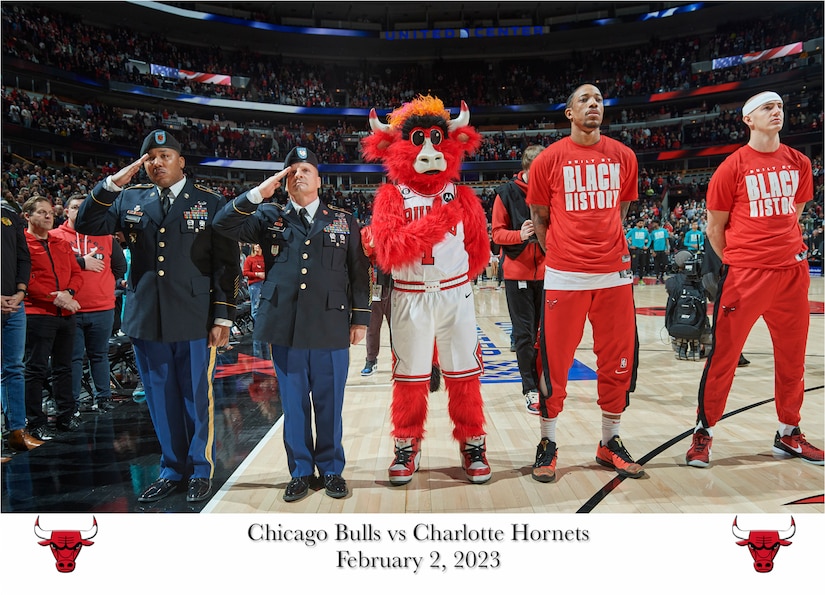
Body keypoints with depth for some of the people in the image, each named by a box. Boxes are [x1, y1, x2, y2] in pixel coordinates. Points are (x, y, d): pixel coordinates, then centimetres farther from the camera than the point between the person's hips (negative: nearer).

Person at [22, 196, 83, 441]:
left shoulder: (62, 244, 17)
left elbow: (76, 273, 14)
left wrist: (69, 293, -6)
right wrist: (54, 297, -16)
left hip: (66, 313, 6)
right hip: (37, 313, -6)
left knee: (64, 367, 12)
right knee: (36, 369, -1)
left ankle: (66, 416, 21)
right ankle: (35, 422, 7)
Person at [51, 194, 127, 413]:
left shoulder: (105, 236, 11)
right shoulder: (55, 237, 4)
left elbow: (120, 265, 15)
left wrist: (104, 285, 10)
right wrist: (81, 262, -12)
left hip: (102, 309, 2)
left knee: (99, 355, 10)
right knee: (73, 357, 4)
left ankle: (103, 397, 18)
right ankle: (72, 401, 12)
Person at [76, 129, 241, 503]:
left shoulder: (210, 203, 1)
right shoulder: (129, 199, 10)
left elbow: (226, 264, -2)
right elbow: (86, 225, 2)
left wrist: (223, 316, -8)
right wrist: (112, 183, -8)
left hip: (195, 321, -3)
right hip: (146, 319, 3)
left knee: (196, 399, 7)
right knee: (160, 400, 13)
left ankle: (200, 471, 24)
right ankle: (172, 469, 29)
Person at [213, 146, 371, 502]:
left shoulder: (343, 221, 10)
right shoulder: (269, 218, 11)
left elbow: (359, 272, 8)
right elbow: (224, 225, -1)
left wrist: (360, 318, 4)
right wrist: (259, 193, -6)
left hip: (331, 329, -1)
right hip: (285, 328, 1)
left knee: (329, 404, 7)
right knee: (293, 404, 10)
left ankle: (332, 469, 25)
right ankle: (300, 471, 25)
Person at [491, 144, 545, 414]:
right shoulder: (506, 193, -1)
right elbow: (497, 232, -2)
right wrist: (519, 234, -21)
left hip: (548, 271, 2)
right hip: (518, 272, -1)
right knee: (524, 334, 3)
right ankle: (531, 389, 12)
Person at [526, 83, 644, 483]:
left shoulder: (623, 157, 9)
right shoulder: (550, 159, 1)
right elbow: (539, 216, 9)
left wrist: (609, 248, 14)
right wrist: (557, 254, 7)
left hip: (614, 274, 3)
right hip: (564, 276, -3)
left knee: (619, 362, 8)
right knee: (555, 364, 2)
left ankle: (610, 443, 24)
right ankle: (547, 444, 18)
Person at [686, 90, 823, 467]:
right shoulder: (732, 167, -4)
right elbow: (715, 228, 2)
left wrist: (788, 250, 15)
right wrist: (737, 260, 5)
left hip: (792, 271, 5)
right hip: (743, 275, -5)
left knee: (792, 356, 11)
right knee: (724, 354, -1)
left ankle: (788, 433, 26)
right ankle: (703, 432, 12)